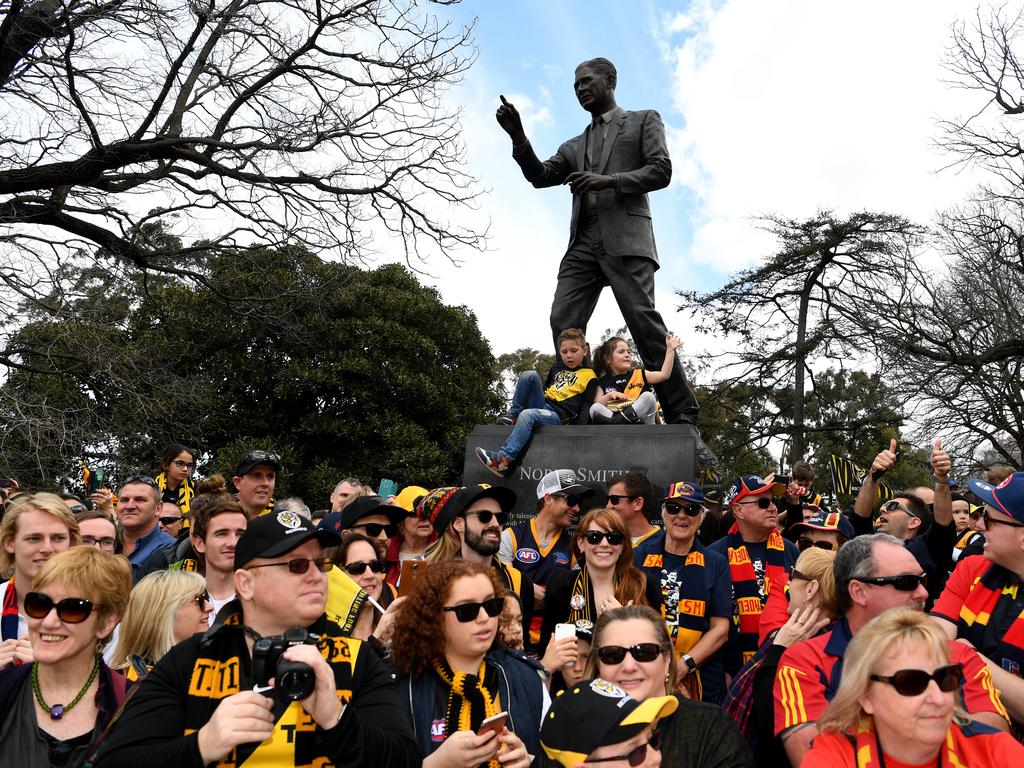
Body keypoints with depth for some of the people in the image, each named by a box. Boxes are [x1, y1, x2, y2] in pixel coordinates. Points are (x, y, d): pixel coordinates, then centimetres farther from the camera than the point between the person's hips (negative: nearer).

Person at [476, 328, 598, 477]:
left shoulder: (589, 376, 6)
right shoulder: (556, 371, 27)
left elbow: (586, 407, -2)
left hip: (558, 415, -6)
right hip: (542, 405, 6)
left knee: (527, 415, -36)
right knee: (530, 375, -17)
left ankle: (504, 458, -41)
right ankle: (515, 415, -11)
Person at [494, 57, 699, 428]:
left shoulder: (644, 120, 17)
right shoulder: (574, 146, 31)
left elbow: (661, 171, 4)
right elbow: (541, 176, 17)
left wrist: (610, 181, -10)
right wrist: (518, 137, 1)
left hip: (625, 239, -5)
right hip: (582, 245, 6)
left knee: (643, 320, -17)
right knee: (564, 323, -11)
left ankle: (682, 413, -12)